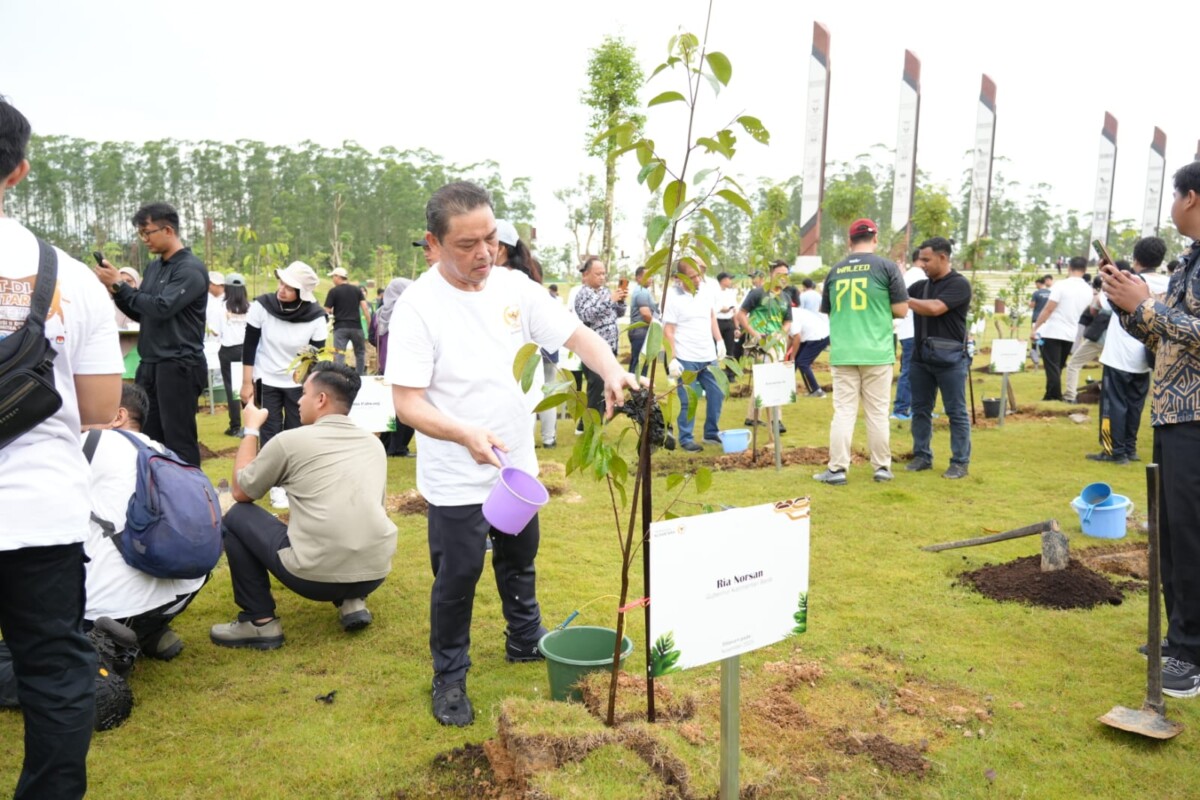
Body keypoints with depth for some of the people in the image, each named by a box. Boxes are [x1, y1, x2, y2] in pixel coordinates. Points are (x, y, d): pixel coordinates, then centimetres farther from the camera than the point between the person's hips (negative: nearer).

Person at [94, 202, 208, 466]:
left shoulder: (190, 268, -10)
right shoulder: (153, 268, 15)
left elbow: (161, 307, -20)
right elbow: (140, 314, 18)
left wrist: (120, 285, -10)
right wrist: (114, 289, 3)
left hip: (179, 365, -8)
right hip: (150, 364, 8)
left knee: (179, 441, -5)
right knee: (148, 437, 10)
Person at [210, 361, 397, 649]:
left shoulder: (291, 440, -2)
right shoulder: (373, 443, 13)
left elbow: (240, 491, 14)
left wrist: (251, 429, 24)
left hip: (315, 576, -5)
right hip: (375, 573, 5)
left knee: (236, 517, 17)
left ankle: (260, 622, 15)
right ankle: (352, 602, 17)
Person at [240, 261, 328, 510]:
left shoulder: (315, 317, -20)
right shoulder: (262, 306, -19)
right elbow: (249, 347, -9)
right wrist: (247, 383, -7)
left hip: (299, 384, 0)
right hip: (266, 381, 0)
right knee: (270, 434, 3)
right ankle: (276, 486, 14)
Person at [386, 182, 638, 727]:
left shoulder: (513, 287, -5)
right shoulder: (419, 306, -19)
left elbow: (576, 334, -4)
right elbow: (407, 402, -21)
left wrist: (612, 372, -24)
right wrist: (466, 434, -38)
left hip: (518, 464, 5)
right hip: (456, 478, -5)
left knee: (520, 562, 23)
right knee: (457, 579, 8)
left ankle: (526, 641, 46)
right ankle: (449, 677, 29)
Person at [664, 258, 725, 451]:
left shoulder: (705, 290, 4)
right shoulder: (672, 297, -13)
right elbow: (668, 331, -13)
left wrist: (719, 341, 12)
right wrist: (672, 359, -16)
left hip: (708, 356, 6)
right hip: (686, 359, -6)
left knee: (716, 394, 11)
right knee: (688, 401, 0)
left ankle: (711, 433, 26)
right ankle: (685, 439, 13)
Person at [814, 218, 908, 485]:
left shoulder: (835, 271, 7)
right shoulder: (887, 267, -2)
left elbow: (827, 311, 16)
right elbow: (901, 310, -3)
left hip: (842, 353, 2)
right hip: (876, 352, -2)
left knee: (843, 411, 4)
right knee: (877, 412, 7)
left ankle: (837, 469, 2)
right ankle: (882, 467, 15)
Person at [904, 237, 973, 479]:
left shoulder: (959, 284, -9)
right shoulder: (921, 285, 11)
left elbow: (934, 308, -22)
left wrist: (904, 298, -16)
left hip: (950, 359, -6)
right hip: (921, 358, 6)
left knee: (956, 412, 2)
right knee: (920, 409, 10)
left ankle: (960, 461, 8)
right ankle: (922, 455, 20)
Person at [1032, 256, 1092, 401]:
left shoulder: (1061, 285, -12)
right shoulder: (1088, 290, 6)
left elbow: (1048, 310, -16)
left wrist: (1035, 328, -11)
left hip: (1052, 332, -6)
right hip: (1071, 335, 6)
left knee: (1052, 368, -4)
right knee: (1057, 368, 17)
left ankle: (1055, 399, -7)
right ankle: (1051, 397, 24)